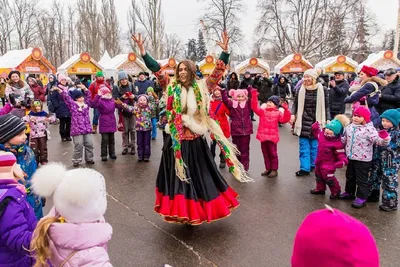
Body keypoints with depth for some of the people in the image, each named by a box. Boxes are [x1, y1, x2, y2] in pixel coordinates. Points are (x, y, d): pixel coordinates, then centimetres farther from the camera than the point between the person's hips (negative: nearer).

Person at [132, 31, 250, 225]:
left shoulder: (201, 87, 1)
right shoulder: (172, 88, 1)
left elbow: (218, 72, -6)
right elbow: (156, 69, -4)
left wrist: (225, 52, -17)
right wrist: (142, 50, -12)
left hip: (196, 141, 0)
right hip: (176, 141, 0)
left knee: (199, 176, 11)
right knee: (177, 175, 7)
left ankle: (196, 211, 27)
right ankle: (181, 211, 20)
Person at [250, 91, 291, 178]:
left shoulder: (278, 113, 1)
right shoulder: (262, 111, 5)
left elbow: (285, 119, -11)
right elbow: (255, 107, -5)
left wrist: (286, 109, -23)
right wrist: (254, 96, -12)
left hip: (272, 136, -3)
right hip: (263, 135, 3)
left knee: (273, 153, 4)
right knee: (265, 153, 12)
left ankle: (274, 170, 14)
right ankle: (268, 168, 25)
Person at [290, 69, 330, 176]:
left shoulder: (322, 90, -5)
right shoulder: (301, 90, 1)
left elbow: (326, 106, -1)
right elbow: (295, 104, 6)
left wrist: (328, 120, -5)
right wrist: (293, 114, -9)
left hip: (316, 122, -2)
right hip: (303, 122, 2)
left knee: (315, 145, 8)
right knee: (304, 146, 2)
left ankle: (313, 165, 25)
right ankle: (305, 167, 7)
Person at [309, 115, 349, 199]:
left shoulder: (337, 143, -25)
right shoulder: (322, 134, -5)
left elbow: (341, 154, -23)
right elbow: (317, 133, 21)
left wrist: (342, 162, -39)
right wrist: (315, 128, 6)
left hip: (328, 164, -8)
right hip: (319, 161, 8)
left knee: (329, 178, -2)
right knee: (318, 175, 23)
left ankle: (336, 192, 22)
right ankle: (320, 189, 44)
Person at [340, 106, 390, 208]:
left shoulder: (369, 129, -16)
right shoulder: (349, 127, 5)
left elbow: (379, 140, -26)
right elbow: (344, 139, 18)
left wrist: (385, 139, -45)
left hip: (363, 160, -7)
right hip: (351, 158, 7)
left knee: (362, 179, 3)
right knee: (350, 176, 22)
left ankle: (362, 198, 14)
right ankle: (349, 192, 39)